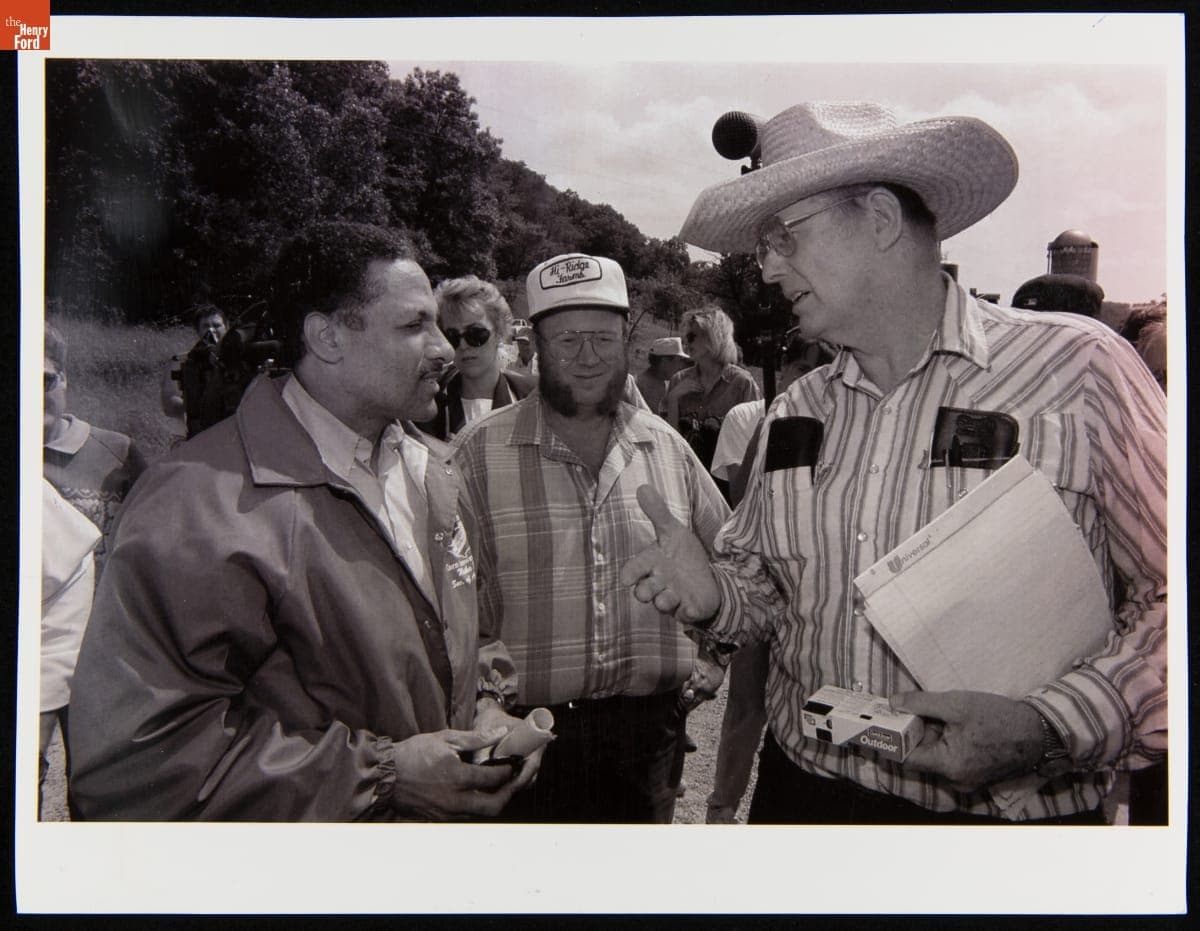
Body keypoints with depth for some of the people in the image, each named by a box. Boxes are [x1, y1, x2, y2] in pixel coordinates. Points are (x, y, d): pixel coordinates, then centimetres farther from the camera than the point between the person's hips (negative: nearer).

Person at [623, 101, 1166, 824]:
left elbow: (1172, 595, -13)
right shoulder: (793, 412, 4)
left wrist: (1050, 731, -24)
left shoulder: (1079, 369, -12)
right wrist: (713, 594, -9)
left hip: (1007, 815, -4)